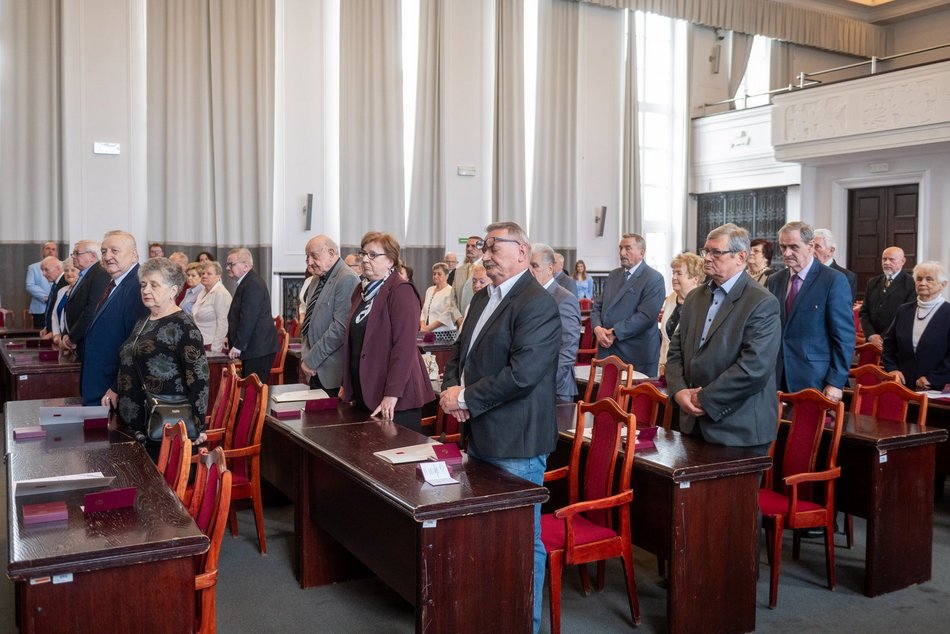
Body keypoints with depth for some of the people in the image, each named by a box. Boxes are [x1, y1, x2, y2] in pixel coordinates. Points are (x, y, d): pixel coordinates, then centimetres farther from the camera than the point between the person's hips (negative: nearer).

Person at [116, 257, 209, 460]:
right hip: (137, 423, 8)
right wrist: (117, 391, 10)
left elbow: (198, 378, -16)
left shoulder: (183, 326, -12)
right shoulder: (142, 323, 14)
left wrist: (198, 427, -18)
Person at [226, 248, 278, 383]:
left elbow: (248, 319, -19)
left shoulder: (253, 284, -15)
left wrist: (238, 347, -15)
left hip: (258, 349, -10)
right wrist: (233, 342, 17)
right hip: (255, 348, 10)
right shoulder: (246, 282, 17)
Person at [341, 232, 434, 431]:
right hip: (362, 395, 7)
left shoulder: (401, 291, -11)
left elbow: (404, 346, -18)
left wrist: (392, 394, -22)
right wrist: (347, 385, 14)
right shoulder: (361, 291, 13)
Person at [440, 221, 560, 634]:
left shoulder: (537, 303, -16)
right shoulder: (482, 298, 13)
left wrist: (466, 398, -17)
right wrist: (451, 388, -1)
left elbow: (522, 373, -25)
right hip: (479, 437, 9)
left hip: (515, 445, -9)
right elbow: (460, 352, 20)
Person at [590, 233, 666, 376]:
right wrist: (597, 328, -6)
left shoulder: (654, 279, -7)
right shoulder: (614, 275, 15)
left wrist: (615, 332, -18)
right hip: (607, 351, 6)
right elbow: (597, 306, 14)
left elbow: (646, 316, -17)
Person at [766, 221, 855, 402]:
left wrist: (836, 382, -12)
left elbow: (844, 336, -8)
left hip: (814, 381, -4)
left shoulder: (834, 280, -7)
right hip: (777, 379, 4)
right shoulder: (775, 281, 9)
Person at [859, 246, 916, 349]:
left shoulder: (912, 284, -4)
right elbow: (863, 312, 10)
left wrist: (884, 337, -13)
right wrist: (871, 335, -6)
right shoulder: (873, 283, 14)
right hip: (873, 341, 4)